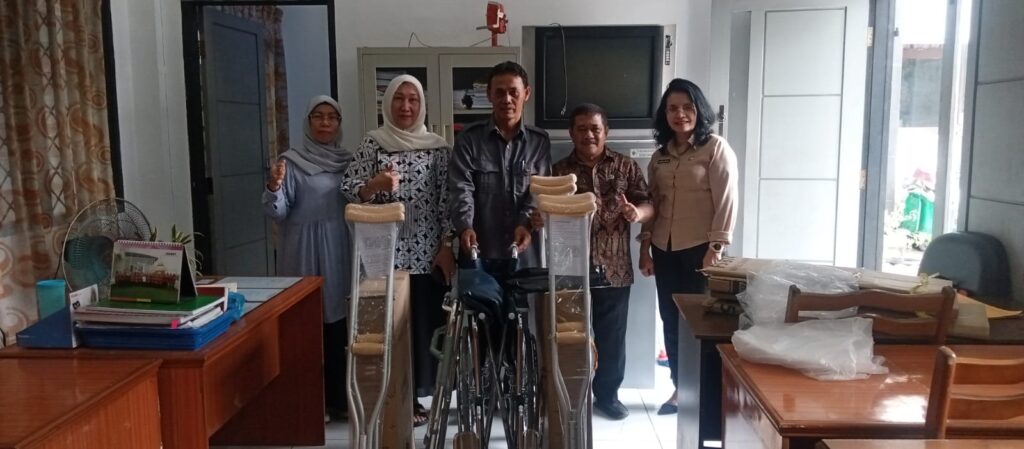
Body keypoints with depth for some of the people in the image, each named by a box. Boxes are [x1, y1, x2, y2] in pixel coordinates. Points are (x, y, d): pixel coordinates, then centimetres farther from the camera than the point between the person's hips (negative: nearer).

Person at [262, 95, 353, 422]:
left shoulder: (347, 161, 9)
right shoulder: (291, 162, -6)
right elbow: (277, 212, -10)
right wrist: (274, 187, -28)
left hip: (338, 251, 5)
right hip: (304, 252, -5)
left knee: (337, 322, 9)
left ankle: (337, 397, 20)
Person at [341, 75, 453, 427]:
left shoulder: (438, 146, 5)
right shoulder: (373, 143, 2)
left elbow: (446, 199, 3)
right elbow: (350, 189, -1)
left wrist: (446, 246, -3)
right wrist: (376, 183, -21)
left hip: (427, 252, 1)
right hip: (385, 251, -1)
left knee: (423, 322, 5)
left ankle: (414, 395, 19)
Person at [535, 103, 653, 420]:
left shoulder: (626, 166, 3)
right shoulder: (558, 171, 4)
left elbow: (649, 205, -2)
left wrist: (637, 212, -25)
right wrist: (538, 219, -20)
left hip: (614, 270, 1)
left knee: (612, 336, 11)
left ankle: (607, 395, 28)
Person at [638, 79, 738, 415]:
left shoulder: (716, 149, -5)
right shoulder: (660, 155, 12)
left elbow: (726, 201, -10)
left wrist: (716, 248, -15)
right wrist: (645, 247, 9)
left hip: (699, 249, -5)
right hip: (665, 250, 5)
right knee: (671, 321, 9)